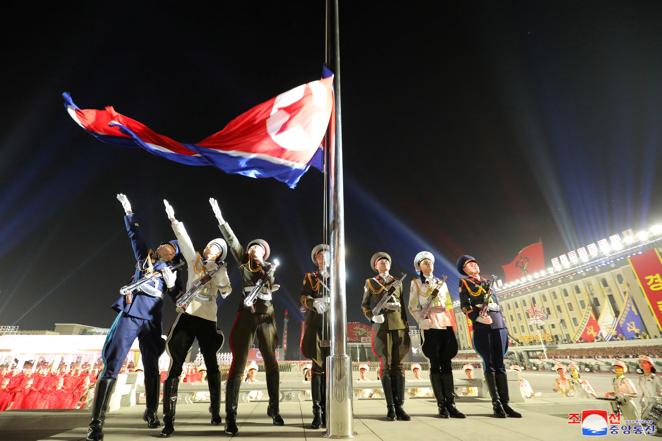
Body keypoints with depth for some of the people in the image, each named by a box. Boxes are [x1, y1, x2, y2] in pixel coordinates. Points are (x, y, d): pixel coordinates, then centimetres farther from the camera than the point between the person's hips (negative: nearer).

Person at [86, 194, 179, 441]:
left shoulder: (172, 272, 12)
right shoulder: (144, 256, 14)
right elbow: (134, 233, 14)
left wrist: (171, 284, -8)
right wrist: (128, 211, 11)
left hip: (151, 321, 1)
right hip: (130, 315, -1)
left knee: (152, 369, 7)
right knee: (111, 367, -9)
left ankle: (151, 413, 24)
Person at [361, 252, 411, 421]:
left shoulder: (398, 282, 15)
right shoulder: (370, 283, 7)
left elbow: (403, 307, 14)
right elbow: (364, 306, 6)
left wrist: (407, 329, 10)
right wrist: (372, 316, -13)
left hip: (399, 326, 3)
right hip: (382, 328, -2)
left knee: (399, 366, 2)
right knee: (386, 366, 0)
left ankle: (400, 406, 9)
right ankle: (390, 407, 10)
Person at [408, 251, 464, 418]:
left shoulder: (441, 282, 19)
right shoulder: (416, 283, 7)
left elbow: (449, 304, 18)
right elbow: (413, 307, 1)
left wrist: (452, 323, 7)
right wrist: (422, 321, -13)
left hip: (445, 324, 4)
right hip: (430, 326, -4)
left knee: (446, 364, 2)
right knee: (435, 365, -1)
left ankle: (450, 403, 6)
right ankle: (441, 405, 4)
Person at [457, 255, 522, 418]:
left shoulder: (488, 282, 23)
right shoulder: (464, 283, 6)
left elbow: (498, 304, 23)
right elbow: (464, 305, -4)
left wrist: (503, 326, 15)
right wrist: (478, 317, -20)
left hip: (499, 324, 5)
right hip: (481, 326, -5)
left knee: (500, 364, 3)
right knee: (489, 364, -3)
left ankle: (505, 403, 5)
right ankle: (496, 403, 1)